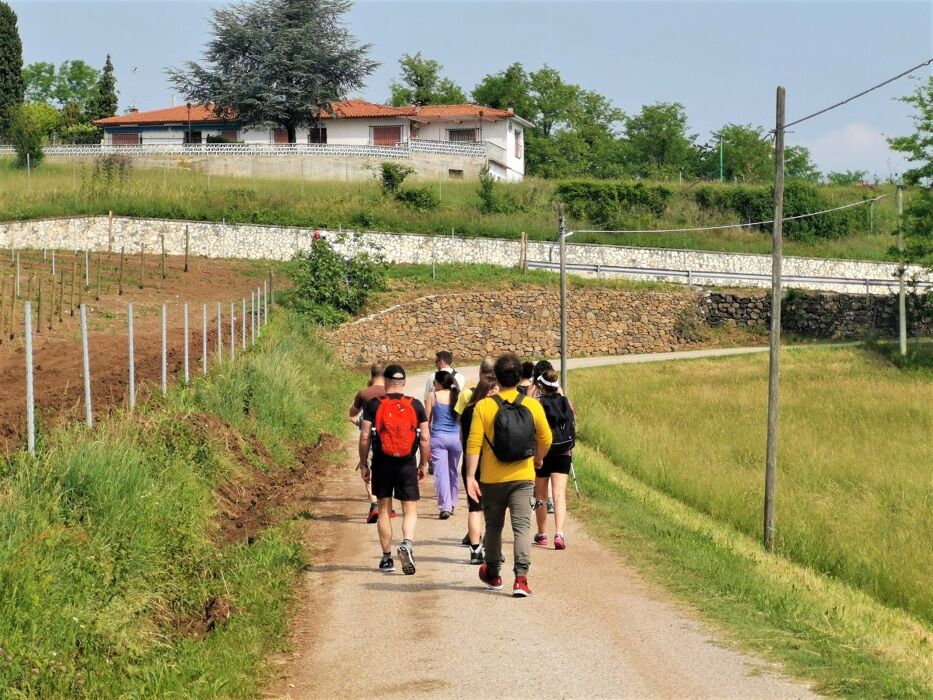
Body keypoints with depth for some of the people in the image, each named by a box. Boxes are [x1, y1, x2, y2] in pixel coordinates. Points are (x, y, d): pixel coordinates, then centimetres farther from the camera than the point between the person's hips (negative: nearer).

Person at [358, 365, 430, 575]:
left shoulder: (374, 405, -3)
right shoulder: (415, 405, 0)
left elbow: (364, 436, -4)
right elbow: (425, 437, 0)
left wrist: (363, 464, 6)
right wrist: (424, 465, 10)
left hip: (382, 463, 0)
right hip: (407, 465, 0)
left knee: (384, 510, 12)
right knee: (410, 510, 6)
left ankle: (386, 558, 14)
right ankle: (407, 544, -22)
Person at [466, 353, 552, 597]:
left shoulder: (483, 406, -8)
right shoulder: (533, 406, -4)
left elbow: (474, 444, -11)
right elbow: (546, 439, 5)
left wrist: (470, 476, -7)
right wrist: (538, 459, 25)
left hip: (493, 479, 0)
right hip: (523, 477, 0)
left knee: (493, 526, 16)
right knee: (522, 526, -2)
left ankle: (493, 574, 32)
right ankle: (521, 577, -15)